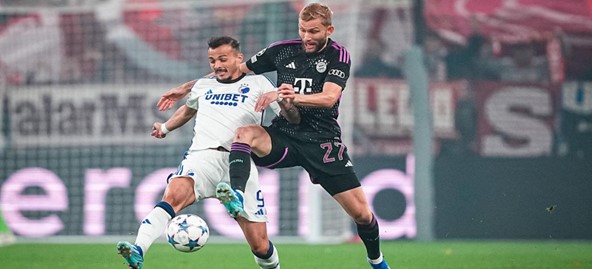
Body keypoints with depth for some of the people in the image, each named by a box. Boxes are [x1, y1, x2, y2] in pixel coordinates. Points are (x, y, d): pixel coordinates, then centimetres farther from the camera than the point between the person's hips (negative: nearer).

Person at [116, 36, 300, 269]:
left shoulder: (257, 84, 13)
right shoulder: (203, 86, 24)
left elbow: (293, 119, 4)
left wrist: (282, 101, -15)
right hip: (203, 156, 1)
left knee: (259, 245, -2)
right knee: (174, 194, -35)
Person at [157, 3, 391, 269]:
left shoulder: (338, 56, -4)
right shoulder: (283, 50, 3)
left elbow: (328, 98, -20)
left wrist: (288, 97, -36)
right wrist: (187, 87, 10)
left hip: (322, 142, -2)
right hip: (284, 135, 2)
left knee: (361, 213, -4)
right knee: (245, 132, -31)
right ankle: (236, 196, -51)